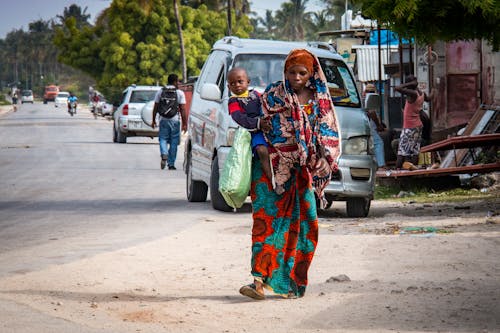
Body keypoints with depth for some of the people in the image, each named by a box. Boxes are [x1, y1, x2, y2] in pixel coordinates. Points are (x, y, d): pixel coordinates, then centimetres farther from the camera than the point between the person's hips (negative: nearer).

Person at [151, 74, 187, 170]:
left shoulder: (160, 92, 6)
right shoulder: (180, 93, -2)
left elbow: (155, 108, 6)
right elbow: (183, 110, -6)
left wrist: (153, 120, 14)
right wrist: (184, 123, -3)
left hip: (163, 120, 1)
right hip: (175, 120, -1)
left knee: (163, 139, 8)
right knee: (173, 142, 7)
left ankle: (164, 154, -21)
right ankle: (171, 164, 9)